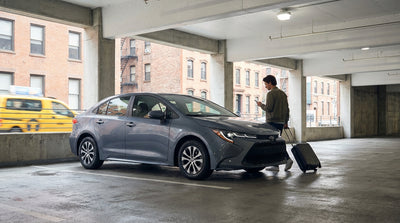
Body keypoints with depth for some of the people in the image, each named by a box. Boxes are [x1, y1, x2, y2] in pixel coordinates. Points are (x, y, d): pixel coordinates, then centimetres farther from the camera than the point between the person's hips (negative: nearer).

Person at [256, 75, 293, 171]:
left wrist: (261, 105, 1)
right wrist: (285, 122, 19)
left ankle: (287, 159, -11)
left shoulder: (271, 93, -10)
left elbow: (268, 108, -18)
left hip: (272, 121, -8)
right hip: (281, 122, 8)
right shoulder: (283, 93, 15)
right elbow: (287, 109, 16)